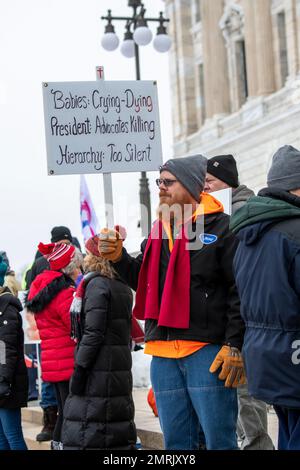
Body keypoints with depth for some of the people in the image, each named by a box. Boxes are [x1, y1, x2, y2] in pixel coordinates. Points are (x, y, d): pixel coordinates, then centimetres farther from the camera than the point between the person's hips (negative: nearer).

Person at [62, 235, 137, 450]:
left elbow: (93, 333, -17)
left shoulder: (96, 284, -10)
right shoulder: (124, 289, 16)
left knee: (82, 434, -9)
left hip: (98, 369, -9)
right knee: (120, 430, 11)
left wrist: (80, 369, -16)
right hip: (121, 369, 9)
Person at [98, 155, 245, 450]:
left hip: (207, 350, -7)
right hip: (163, 353, 7)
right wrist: (118, 258, 5)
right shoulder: (159, 230, 17)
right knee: (176, 442, 11)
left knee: (219, 441, -4)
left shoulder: (221, 227, -5)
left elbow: (240, 290, -9)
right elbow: (142, 281, 23)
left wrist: (234, 345, -14)